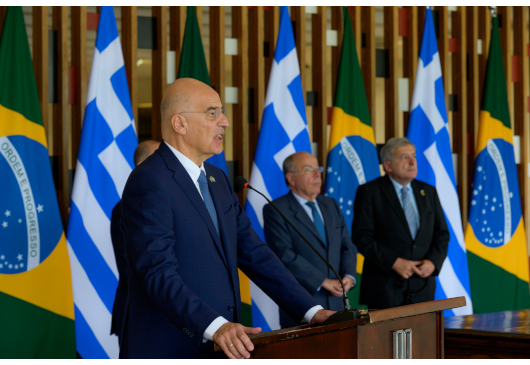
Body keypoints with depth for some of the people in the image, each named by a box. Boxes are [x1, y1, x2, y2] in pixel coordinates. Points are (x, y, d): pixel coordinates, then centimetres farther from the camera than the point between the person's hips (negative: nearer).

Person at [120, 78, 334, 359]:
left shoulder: (218, 180, 14)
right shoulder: (149, 183, -14)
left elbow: (253, 252, 11)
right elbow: (159, 274, -23)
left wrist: (311, 311, 2)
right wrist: (215, 327, -35)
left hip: (224, 345, 8)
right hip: (169, 347, -8)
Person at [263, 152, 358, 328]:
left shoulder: (331, 205, 18)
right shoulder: (275, 211, -3)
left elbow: (347, 246, 16)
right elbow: (285, 255, -13)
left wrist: (349, 276, -4)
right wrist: (324, 282, -15)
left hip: (336, 302, 6)